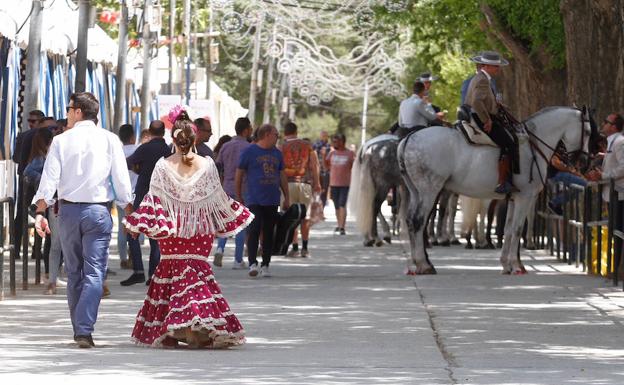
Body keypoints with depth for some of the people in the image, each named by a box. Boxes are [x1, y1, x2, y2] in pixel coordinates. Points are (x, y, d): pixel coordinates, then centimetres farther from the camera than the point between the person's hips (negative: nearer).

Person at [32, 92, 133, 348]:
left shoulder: (61, 141, 1)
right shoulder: (109, 140, 0)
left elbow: (49, 179, -6)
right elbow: (121, 181, -1)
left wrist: (40, 212, -7)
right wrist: (130, 213, 8)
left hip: (68, 210, 1)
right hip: (98, 211, -1)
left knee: (74, 272, 14)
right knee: (94, 272, -4)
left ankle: (79, 329, 19)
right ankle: (84, 329, -18)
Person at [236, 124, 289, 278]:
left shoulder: (277, 153, 14)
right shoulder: (249, 152, -2)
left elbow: (282, 176, 19)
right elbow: (239, 174, 2)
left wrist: (287, 198, 16)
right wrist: (239, 196, 3)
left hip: (272, 201, 5)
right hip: (254, 200, -5)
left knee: (269, 233, 6)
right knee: (254, 230, -15)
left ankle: (265, 265, 12)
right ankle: (253, 264, -18)